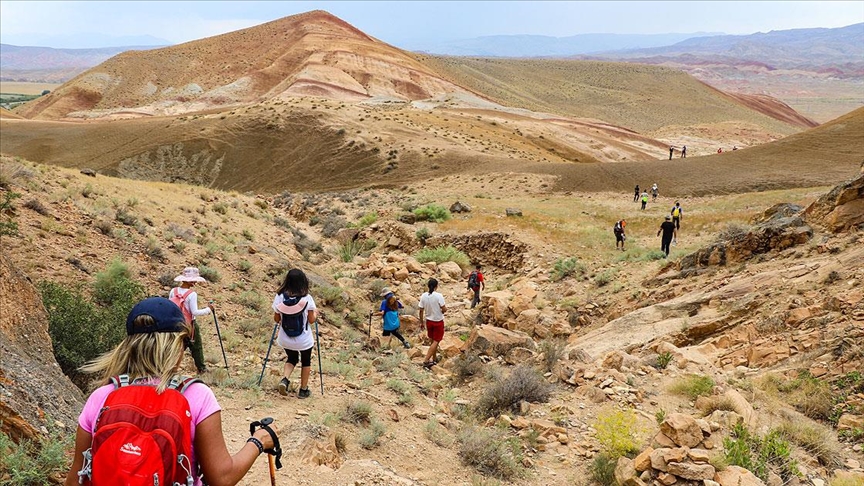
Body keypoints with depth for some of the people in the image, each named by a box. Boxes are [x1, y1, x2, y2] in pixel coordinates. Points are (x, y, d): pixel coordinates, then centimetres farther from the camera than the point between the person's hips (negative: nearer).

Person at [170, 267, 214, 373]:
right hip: (190, 325, -4)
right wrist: (208, 309, -10)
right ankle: (201, 368, 20)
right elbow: (195, 312, -21)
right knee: (196, 347, 11)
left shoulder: (173, 291, -3)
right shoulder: (192, 294, -19)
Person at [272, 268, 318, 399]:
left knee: (292, 359, 28)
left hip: (286, 339, 2)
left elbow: (276, 319, -3)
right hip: (304, 339, -2)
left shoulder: (279, 297, -12)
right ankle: (303, 390, 30)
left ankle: (285, 379, 4)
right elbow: (311, 320, -10)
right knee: (306, 362, 24)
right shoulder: (307, 299, -18)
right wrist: (315, 313, 10)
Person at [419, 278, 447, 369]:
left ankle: (434, 360, 29)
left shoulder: (423, 296, -7)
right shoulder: (439, 296, -20)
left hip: (428, 321, 5)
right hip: (438, 322, -5)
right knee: (436, 341, 2)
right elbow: (444, 309, -20)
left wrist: (421, 322, 10)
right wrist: (445, 308, 4)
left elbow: (421, 310, -2)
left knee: (433, 341, 20)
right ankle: (426, 361, -7)